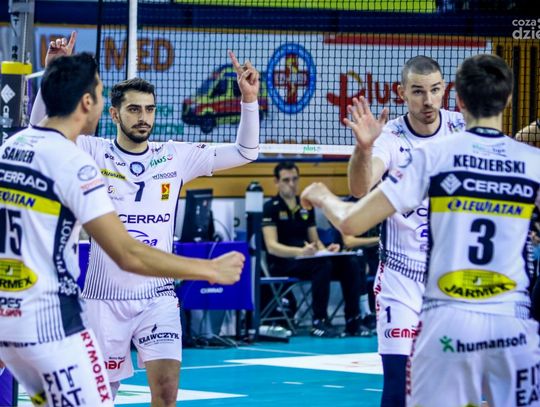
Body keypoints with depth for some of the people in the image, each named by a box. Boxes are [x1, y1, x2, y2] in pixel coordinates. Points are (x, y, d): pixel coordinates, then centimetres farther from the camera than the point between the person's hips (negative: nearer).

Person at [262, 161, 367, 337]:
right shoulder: (271, 207, -4)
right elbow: (272, 246, -15)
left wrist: (325, 249, -7)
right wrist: (301, 251, -33)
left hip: (306, 259, 6)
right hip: (282, 263, -6)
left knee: (349, 265, -18)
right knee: (322, 264, -35)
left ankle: (353, 321, -17)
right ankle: (319, 322, -31)